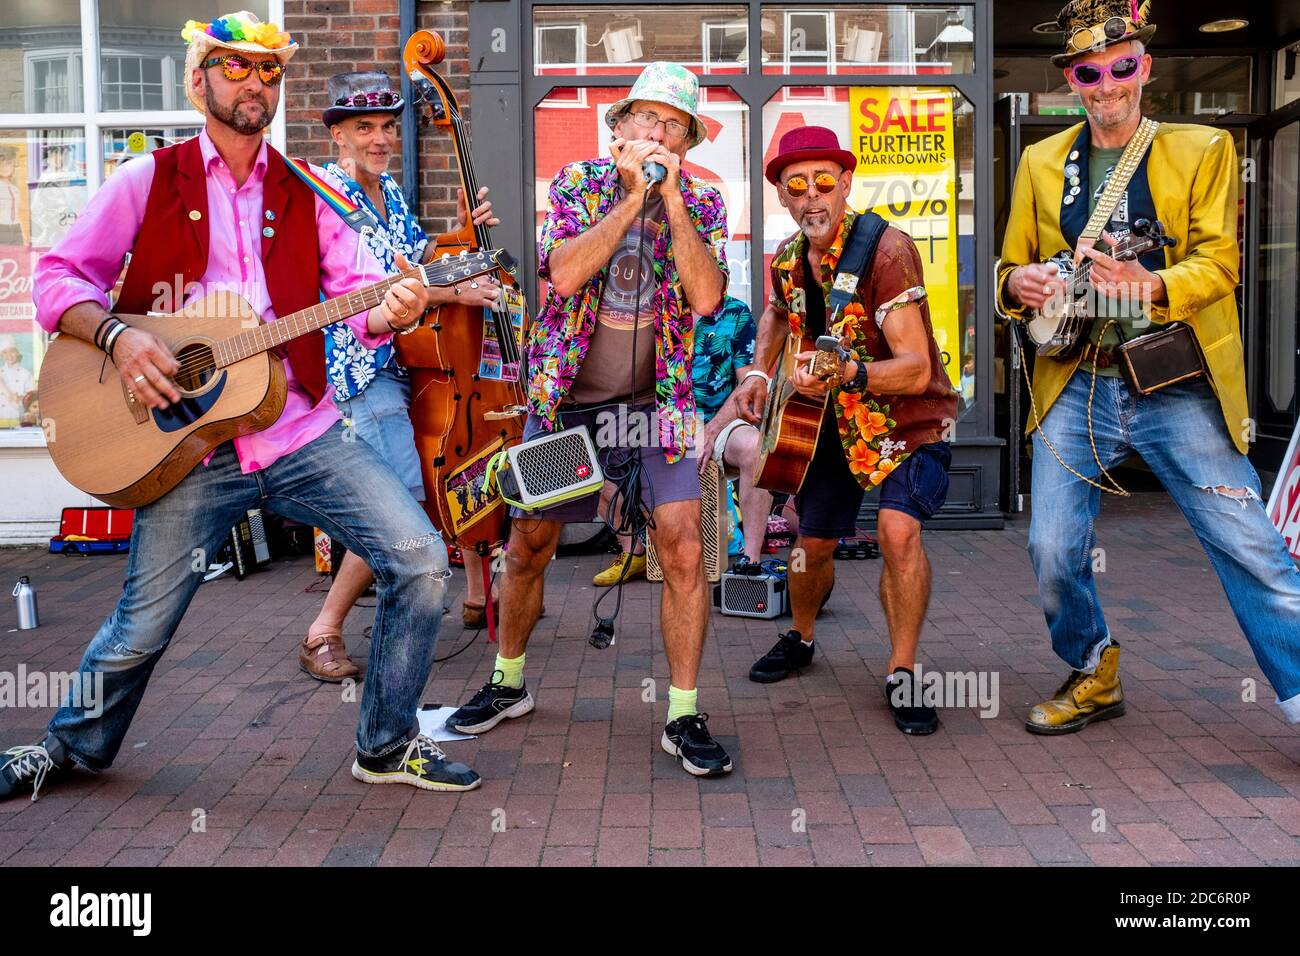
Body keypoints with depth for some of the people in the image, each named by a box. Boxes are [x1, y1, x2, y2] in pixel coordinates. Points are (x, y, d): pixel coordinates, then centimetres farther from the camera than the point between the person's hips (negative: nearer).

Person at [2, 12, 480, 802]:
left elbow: (356, 291, 3)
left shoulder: (304, 194, 13)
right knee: (141, 627, 3)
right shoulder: (149, 182, 7)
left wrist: (393, 311, -20)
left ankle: (388, 746, 8)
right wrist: (118, 336, -15)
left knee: (421, 560, -11)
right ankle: (73, 746, 37)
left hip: (304, 434, 2)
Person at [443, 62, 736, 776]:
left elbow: (706, 298, -15)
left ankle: (683, 716, 3)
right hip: (564, 401, 1)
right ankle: (508, 683, 33)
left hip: (655, 404, 0)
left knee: (683, 549, -12)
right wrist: (635, 194, -16)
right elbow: (565, 273, -17)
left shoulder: (701, 205, 3)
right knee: (528, 546, 9)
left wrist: (671, 197, -16)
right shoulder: (576, 183, 1)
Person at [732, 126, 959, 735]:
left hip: (910, 418, -5)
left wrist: (847, 374, -46)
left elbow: (916, 370, -30)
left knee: (899, 529, -27)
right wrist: (759, 374, 9)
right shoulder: (787, 261, -3)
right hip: (834, 422, 6)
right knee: (813, 544, 11)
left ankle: (902, 674, -8)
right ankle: (799, 639, 41)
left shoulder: (886, 249, -24)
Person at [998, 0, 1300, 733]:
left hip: (1177, 388, -2)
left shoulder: (1203, 149, 7)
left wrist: (1154, 285, -22)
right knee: (1054, 549, -2)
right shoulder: (1041, 162, 14)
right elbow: (1013, 265, 16)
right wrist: (1017, 283, -8)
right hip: (1076, 386, 2)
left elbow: (1219, 261, -2)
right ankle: (1094, 678, 23)